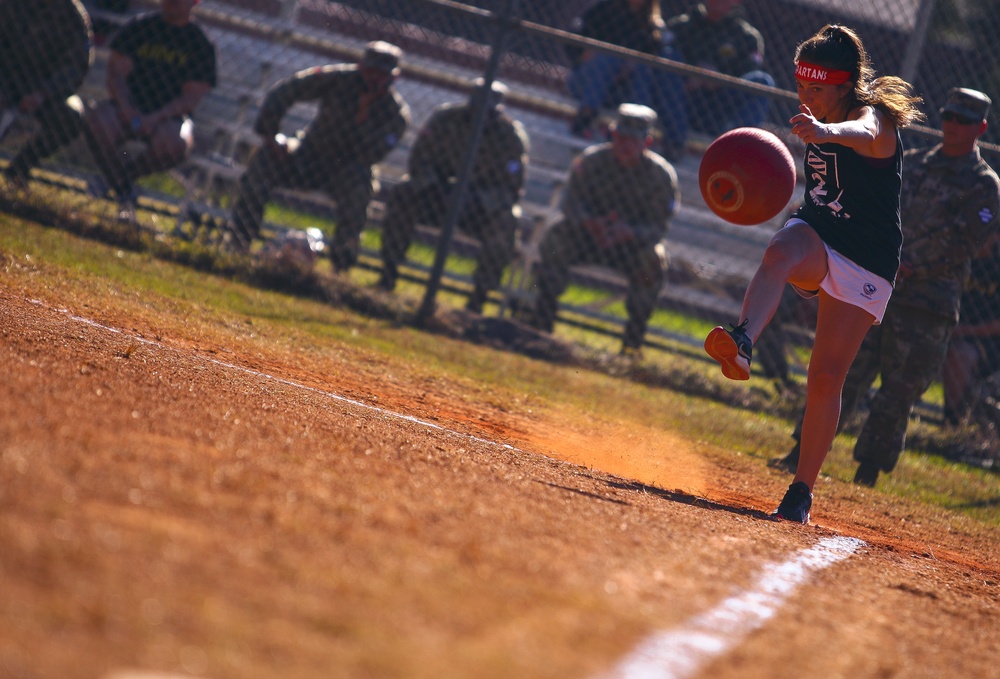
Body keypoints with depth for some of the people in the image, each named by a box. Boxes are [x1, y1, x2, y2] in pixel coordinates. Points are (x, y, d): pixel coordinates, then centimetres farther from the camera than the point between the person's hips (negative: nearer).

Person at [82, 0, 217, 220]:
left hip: (169, 114, -1)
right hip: (129, 105, 1)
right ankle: (124, 193, -12)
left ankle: (117, 177, -8)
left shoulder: (202, 45, 1)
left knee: (174, 143, -37)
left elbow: (192, 97, -6)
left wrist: (155, 118, -22)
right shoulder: (139, 26, 5)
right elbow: (116, 72, -1)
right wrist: (127, 109, -21)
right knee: (96, 121, -32)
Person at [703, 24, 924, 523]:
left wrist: (826, 132, -66)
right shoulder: (819, 121, 4)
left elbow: (863, 134, -46)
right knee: (780, 253, -34)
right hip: (815, 238, 4)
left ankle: (801, 492, 6)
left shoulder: (874, 117, -17)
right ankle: (742, 344, -60)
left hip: (865, 264, -4)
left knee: (827, 378, -7)